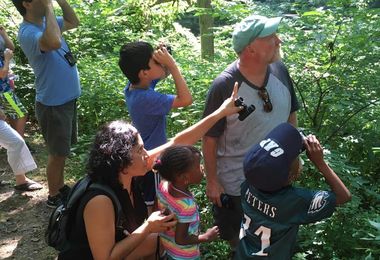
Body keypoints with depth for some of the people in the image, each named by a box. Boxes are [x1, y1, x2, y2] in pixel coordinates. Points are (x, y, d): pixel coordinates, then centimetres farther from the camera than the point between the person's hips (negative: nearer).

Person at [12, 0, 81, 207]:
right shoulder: (27, 32, -23)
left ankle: (60, 187, 39)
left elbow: (73, 22, 20)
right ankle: (53, 196, 24)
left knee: (62, 151, 21)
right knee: (57, 153, 6)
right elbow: (54, 43, -44)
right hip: (53, 105, -9)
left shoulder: (46, 22, 4)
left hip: (67, 99, 9)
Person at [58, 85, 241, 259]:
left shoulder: (128, 173, -15)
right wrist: (148, 227, -30)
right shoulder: (100, 201, -35)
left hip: (115, 244, 6)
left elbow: (177, 144, -13)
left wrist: (219, 113, -14)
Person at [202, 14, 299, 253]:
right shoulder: (224, 86, -25)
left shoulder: (280, 70, -11)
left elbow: (291, 115, 4)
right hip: (235, 183, -4)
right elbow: (210, 137, -16)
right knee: (236, 238, 20)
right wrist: (212, 181, -9)